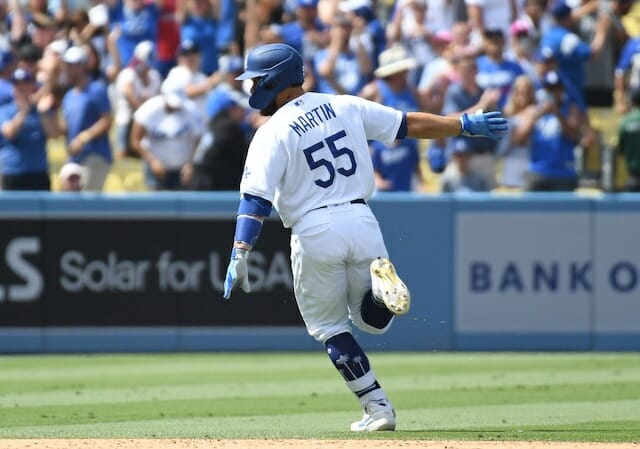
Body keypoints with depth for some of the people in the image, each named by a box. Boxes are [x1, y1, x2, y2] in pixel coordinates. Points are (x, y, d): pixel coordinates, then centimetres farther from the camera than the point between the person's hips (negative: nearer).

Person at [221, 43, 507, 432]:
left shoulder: (273, 133, -5)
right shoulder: (344, 107, 9)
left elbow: (255, 200, -14)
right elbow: (410, 124, 11)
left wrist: (239, 256, -20)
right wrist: (466, 124, 18)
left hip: (314, 232, -4)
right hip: (361, 220, 4)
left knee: (329, 326, 13)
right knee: (373, 319, 19)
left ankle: (377, 407, 4)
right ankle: (379, 281, -17)